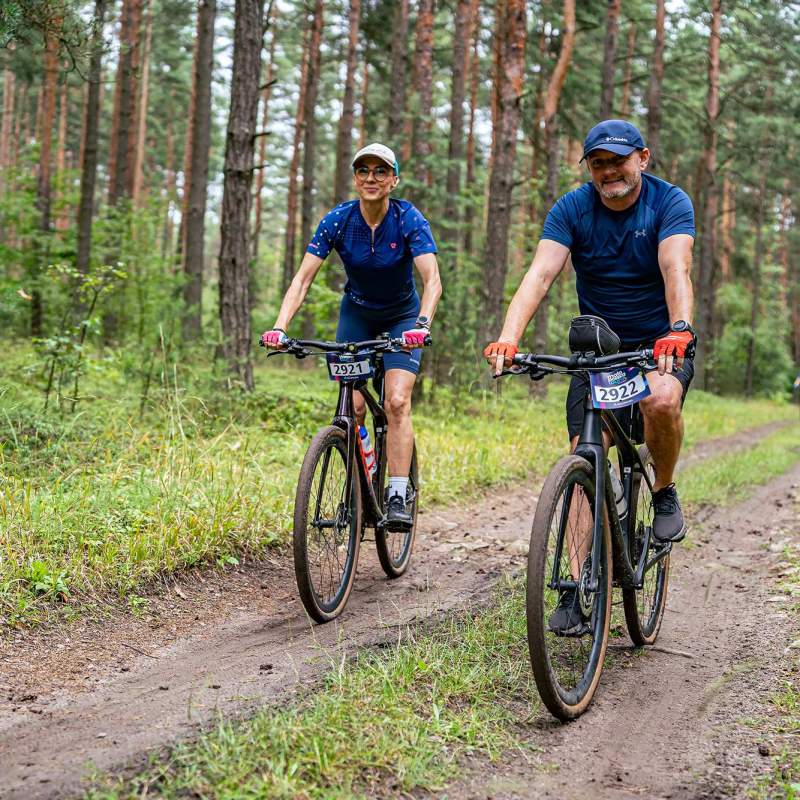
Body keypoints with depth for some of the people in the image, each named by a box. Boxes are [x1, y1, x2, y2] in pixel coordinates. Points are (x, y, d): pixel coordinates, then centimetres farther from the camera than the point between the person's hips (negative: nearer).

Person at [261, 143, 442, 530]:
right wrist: (279, 327, -36)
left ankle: (397, 498, -17)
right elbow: (302, 279, -22)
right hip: (356, 314, 2)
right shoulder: (338, 220, -17)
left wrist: (423, 323, -52)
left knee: (397, 402, -20)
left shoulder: (408, 219, -22)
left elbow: (432, 279, -33)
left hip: (401, 317, -2)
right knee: (353, 405, -10)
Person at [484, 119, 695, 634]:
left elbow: (676, 270, -27)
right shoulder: (572, 210, -8)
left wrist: (679, 331, -48)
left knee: (662, 401, -35)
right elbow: (540, 274, -22)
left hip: (662, 345, -2)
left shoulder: (670, 203, -11)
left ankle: (664, 493, -6)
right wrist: (507, 339, -38)